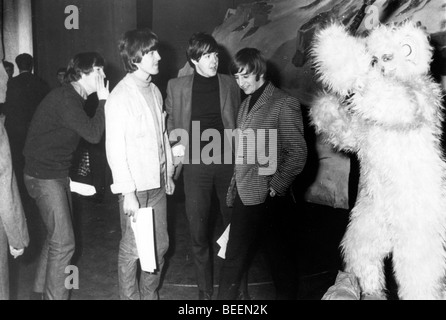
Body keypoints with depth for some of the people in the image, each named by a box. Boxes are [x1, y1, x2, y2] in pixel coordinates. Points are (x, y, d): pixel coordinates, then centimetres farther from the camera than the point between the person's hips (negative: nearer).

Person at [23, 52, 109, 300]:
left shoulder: (74, 98, 11)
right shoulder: (65, 98, -21)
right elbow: (93, 134, -28)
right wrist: (103, 100, -20)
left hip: (59, 174, 10)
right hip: (43, 176, -10)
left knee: (57, 236, 19)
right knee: (63, 243, -8)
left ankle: (43, 289, 35)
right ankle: (56, 295, 6)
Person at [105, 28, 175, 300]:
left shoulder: (155, 91, 8)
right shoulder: (120, 97, -13)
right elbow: (115, 149, -14)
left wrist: (169, 172, 15)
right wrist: (128, 193, -16)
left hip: (158, 184, 7)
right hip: (135, 186, -7)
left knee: (160, 245, 14)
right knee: (132, 249, 4)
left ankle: (151, 294, 31)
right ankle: (130, 296, 23)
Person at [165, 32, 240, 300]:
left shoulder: (229, 84, 5)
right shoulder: (177, 86, 4)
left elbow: (237, 123, 8)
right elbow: (170, 123, 11)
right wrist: (175, 144, -7)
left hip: (227, 161, 1)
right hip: (195, 164, 0)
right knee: (199, 231, 5)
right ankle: (205, 290, 21)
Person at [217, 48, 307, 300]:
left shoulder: (284, 104, -9)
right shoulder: (246, 104, 14)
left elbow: (298, 153, -11)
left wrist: (275, 187, -12)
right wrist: (234, 188, 11)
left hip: (266, 200, -6)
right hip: (244, 195, 7)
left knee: (277, 257, 8)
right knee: (234, 257, 11)